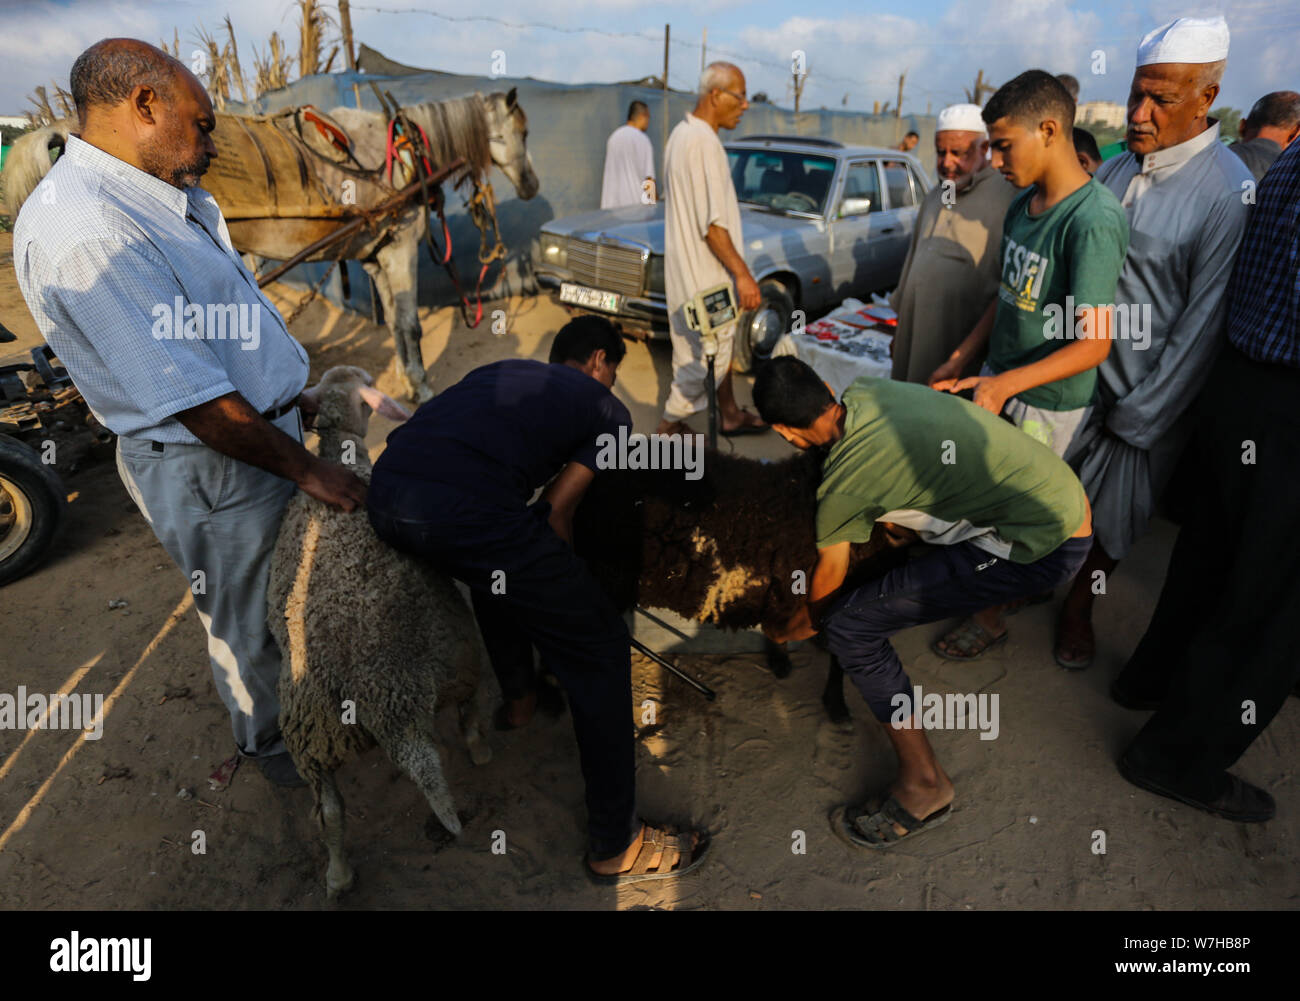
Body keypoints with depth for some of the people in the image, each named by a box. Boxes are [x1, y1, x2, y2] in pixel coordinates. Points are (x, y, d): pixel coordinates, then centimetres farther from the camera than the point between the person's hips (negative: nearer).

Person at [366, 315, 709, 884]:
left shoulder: (501, 371, 33)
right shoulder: (607, 410, 18)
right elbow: (556, 511, 12)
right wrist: (557, 588, 30)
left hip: (384, 493, 8)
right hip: (465, 510, -7)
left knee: (498, 556, 39)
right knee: (600, 650, 7)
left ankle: (518, 699, 51)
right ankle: (616, 847, 16)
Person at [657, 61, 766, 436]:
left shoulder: (682, 132, 11)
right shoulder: (704, 142, -21)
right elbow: (712, 223, -25)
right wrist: (743, 274, -20)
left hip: (686, 261, 10)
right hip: (704, 269, -10)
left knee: (719, 344, 18)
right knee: (709, 354, 1)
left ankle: (729, 414, 30)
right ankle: (671, 423, 12)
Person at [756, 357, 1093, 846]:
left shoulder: (843, 484, -18)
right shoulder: (867, 389, 2)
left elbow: (828, 583, 0)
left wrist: (792, 630, 19)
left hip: (1046, 545, -9)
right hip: (1067, 494, 9)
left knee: (849, 624, -10)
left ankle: (924, 785, 2)